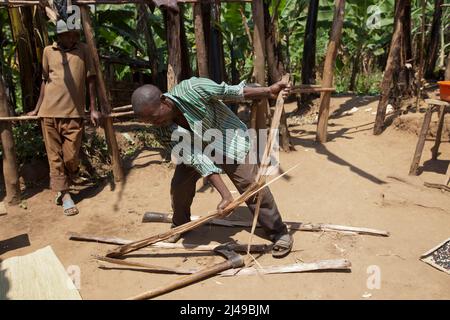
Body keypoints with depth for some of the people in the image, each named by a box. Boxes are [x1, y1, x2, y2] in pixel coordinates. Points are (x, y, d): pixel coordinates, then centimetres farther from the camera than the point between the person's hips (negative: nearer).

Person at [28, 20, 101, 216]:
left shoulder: (82, 50, 6)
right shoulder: (48, 51, 9)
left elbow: (90, 79, 6)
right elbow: (45, 80, 16)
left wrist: (93, 109, 2)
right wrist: (37, 109, 15)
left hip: (73, 113, -2)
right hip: (49, 112, 2)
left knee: (71, 157, -2)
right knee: (55, 156, 3)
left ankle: (63, 186, 25)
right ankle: (64, 194, 13)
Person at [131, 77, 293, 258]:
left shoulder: (191, 89, -35)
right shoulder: (164, 134, -24)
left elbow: (230, 92, -22)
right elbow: (196, 159, -28)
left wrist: (268, 91, -20)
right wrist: (225, 195, -34)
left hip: (229, 141, -3)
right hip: (196, 149, 4)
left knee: (250, 185, -10)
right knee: (179, 185, 0)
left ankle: (279, 233, 4)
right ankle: (179, 225, 30)